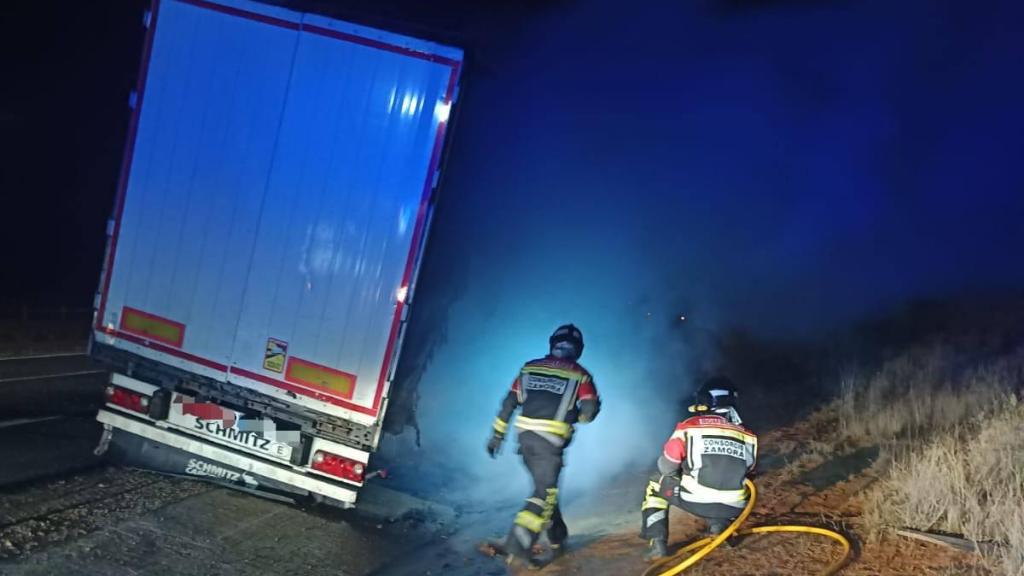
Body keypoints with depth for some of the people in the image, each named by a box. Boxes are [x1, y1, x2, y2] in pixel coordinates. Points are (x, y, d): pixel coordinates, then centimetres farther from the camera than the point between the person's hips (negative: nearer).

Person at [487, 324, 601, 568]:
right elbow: (590, 410, -6)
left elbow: (509, 403, 10)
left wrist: (497, 434, 14)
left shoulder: (529, 368, 12)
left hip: (525, 435, 5)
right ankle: (518, 546, -12)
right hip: (550, 441, -5)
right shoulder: (579, 375, 1)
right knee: (545, 493, 0)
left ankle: (557, 538, 34)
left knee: (545, 487, 22)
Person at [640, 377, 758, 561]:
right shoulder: (748, 436, 9)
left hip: (694, 501, -3)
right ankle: (719, 525, 15)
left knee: (655, 484, 25)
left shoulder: (688, 427, 1)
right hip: (733, 508, 3)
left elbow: (665, 468, 8)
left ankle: (657, 544, 12)